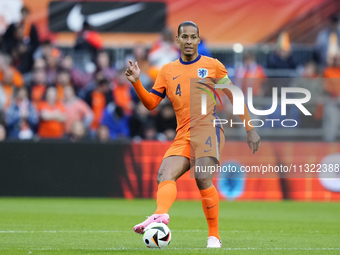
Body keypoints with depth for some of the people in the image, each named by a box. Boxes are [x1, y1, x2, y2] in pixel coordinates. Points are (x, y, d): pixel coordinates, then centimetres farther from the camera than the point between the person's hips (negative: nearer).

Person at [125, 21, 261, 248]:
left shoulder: (212, 65, 10)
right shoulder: (167, 71, 19)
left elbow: (235, 97, 14)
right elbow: (151, 103, 15)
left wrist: (250, 129, 10)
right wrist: (136, 83, -1)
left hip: (207, 127, -4)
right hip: (183, 136, 4)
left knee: (203, 178, -23)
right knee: (165, 175, -21)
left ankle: (214, 236, -16)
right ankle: (160, 215, -45)